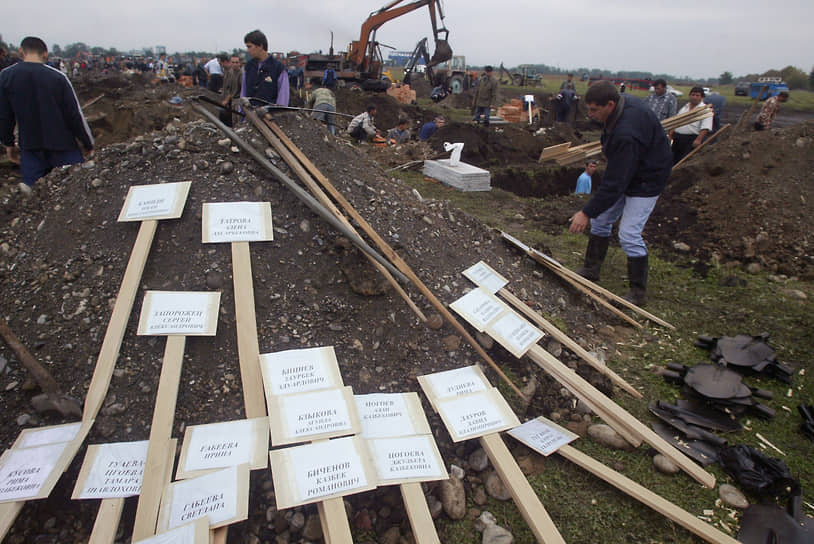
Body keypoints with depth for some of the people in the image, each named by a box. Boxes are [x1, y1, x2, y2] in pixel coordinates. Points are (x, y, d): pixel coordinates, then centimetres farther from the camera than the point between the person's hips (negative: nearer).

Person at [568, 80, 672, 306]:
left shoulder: (626, 134, -38)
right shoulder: (624, 101, -9)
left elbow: (615, 183, -34)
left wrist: (587, 212, -29)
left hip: (645, 181, -10)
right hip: (624, 172, 10)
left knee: (629, 234, -13)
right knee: (601, 220, 12)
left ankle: (638, 293, 2)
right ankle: (591, 270, 27)